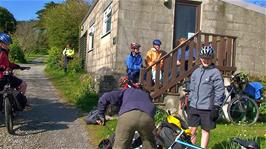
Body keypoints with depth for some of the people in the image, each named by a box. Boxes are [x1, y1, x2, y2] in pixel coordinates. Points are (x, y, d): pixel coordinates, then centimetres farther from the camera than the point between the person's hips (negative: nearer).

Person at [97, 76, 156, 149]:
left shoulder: (124, 91, 33)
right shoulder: (145, 93, 42)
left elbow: (104, 98, 22)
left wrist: (101, 116, 31)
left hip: (127, 116, -2)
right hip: (147, 116, 2)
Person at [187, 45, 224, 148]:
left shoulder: (215, 73, -6)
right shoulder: (196, 72, 10)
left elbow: (219, 91, -8)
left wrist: (216, 107, -10)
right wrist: (189, 102, 16)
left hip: (207, 108, -5)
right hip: (194, 106, 5)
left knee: (205, 131, 8)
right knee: (191, 130, 7)